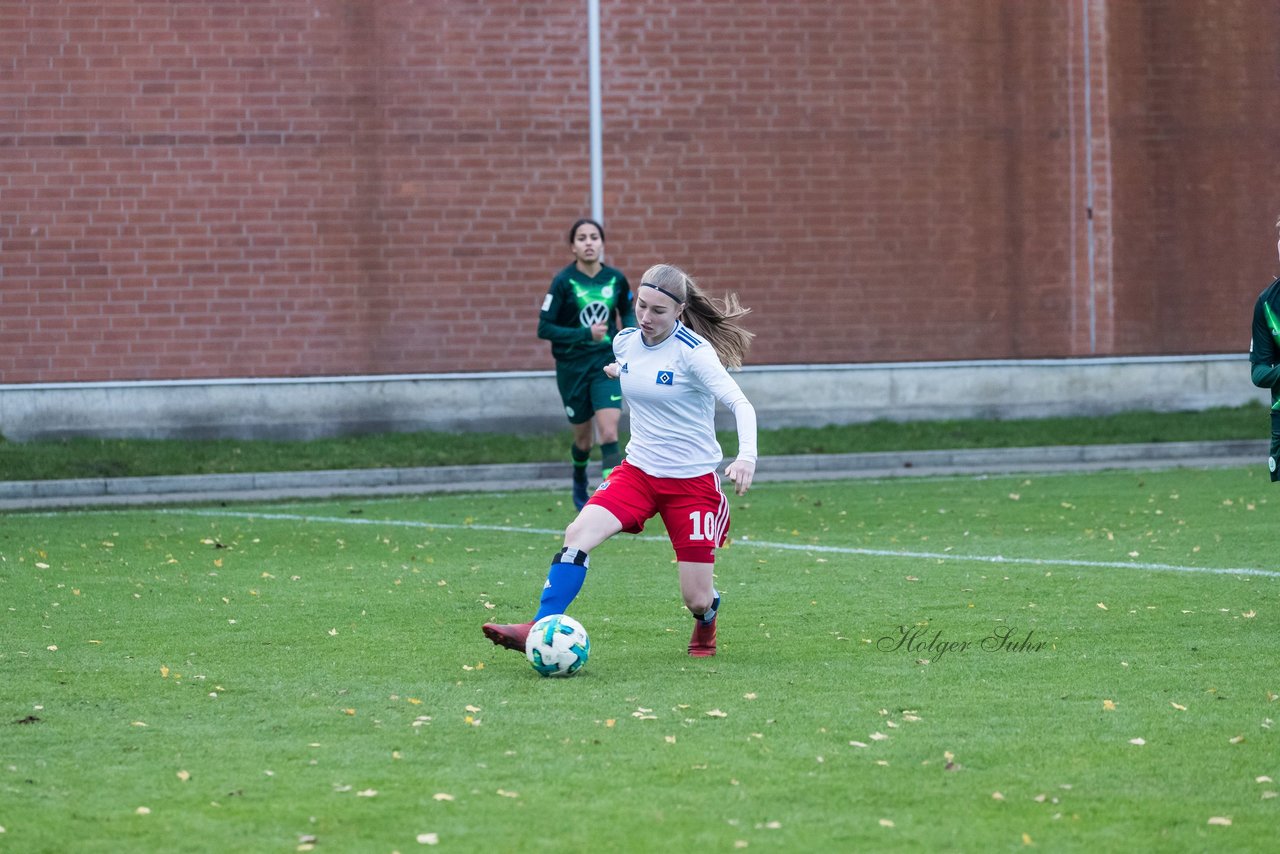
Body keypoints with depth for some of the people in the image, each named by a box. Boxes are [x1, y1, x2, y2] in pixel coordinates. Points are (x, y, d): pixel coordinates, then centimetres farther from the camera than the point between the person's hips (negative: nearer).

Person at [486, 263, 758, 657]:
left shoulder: (694, 351, -17)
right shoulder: (625, 342, 0)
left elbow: (740, 403, -27)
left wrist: (747, 456, -40)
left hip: (693, 481, -4)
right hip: (638, 472, 4)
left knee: (697, 600, -1)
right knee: (579, 532, -24)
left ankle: (706, 625, 37)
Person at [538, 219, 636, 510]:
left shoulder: (616, 279, -2)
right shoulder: (563, 282, -12)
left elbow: (627, 311, 18)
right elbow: (544, 328, -13)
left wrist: (632, 331, -3)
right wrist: (586, 334, -23)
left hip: (606, 364, 1)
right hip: (572, 367, -1)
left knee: (608, 434, -16)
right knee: (584, 439, 13)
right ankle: (579, 482, 45)